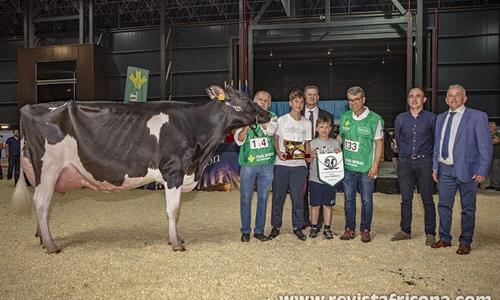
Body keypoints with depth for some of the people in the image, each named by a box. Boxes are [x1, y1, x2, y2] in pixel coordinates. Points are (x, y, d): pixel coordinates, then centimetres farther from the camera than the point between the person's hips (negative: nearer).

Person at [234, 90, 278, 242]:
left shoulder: (272, 117, 8)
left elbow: (270, 130, -14)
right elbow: (238, 140, -2)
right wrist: (246, 126, -18)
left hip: (267, 164, 1)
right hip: (248, 163, -1)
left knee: (263, 198, 7)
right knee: (245, 198, 3)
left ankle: (259, 230, 19)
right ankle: (245, 231, 16)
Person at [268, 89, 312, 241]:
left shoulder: (307, 123, 11)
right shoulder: (282, 120, 3)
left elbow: (307, 143, 14)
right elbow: (275, 139, 5)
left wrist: (308, 152, -7)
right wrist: (278, 152, -13)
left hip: (299, 165, 2)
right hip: (281, 164, -1)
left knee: (298, 197, 1)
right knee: (278, 197, 3)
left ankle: (297, 227, 16)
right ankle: (276, 227, 15)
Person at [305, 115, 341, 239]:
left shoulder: (335, 143, 5)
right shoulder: (312, 143, 2)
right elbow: (307, 160, 4)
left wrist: (338, 155, -12)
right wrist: (311, 156, -16)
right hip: (315, 179, 0)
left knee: (327, 205, 8)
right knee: (315, 205, 7)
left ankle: (327, 228, 18)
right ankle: (314, 227, 21)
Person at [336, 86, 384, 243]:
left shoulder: (374, 119, -6)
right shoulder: (345, 117, 6)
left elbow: (379, 143, -4)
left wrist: (375, 165, -10)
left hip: (366, 168, -3)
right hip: (347, 166, 4)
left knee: (366, 200, 5)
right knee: (349, 199, 10)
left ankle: (365, 230, 18)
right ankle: (349, 228, 21)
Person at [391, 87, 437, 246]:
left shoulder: (431, 118, 1)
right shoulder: (400, 118, 9)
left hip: (424, 162, -3)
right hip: (405, 163, 3)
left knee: (427, 199, 0)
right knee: (406, 199, 8)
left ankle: (430, 233, 10)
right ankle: (405, 231, 17)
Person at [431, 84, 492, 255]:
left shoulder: (477, 117, -4)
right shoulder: (440, 118, 12)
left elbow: (485, 146, -6)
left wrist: (482, 170, -12)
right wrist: (435, 167, 10)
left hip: (466, 170, -5)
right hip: (445, 170, 5)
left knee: (468, 208, 7)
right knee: (444, 205, 11)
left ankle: (465, 242, 20)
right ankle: (445, 239, 25)